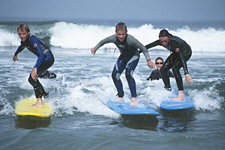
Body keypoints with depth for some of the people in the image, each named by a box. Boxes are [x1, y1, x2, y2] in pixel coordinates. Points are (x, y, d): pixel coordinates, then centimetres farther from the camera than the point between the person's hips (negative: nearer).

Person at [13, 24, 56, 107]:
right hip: (43, 59, 9)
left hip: (48, 59, -9)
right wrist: (15, 55, 43)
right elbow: (21, 47, 24)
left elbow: (41, 55, -40)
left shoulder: (32, 40, -29)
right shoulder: (24, 41, -3)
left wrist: (35, 68, -53)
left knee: (32, 78, -23)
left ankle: (39, 102, -24)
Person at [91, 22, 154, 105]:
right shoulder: (114, 38, -24)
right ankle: (120, 96, 15)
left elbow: (143, 48, -26)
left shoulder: (130, 39, -36)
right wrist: (95, 48, 10)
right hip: (123, 56, 6)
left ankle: (134, 98, -22)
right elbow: (103, 42, -3)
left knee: (128, 74, -27)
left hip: (133, 56, -6)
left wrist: (148, 60, -27)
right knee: (115, 75, -1)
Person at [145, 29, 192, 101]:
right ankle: (168, 90, 15)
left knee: (175, 68, -29)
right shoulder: (160, 42, -23)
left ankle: (181, 94, -29)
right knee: (163, 69, -1)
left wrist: (186, 74, -55)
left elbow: (182, 58, -47)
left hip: (186, 52, -7)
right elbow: (148, 46, -9)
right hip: (176, 53, 7)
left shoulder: (174, 42, -40)